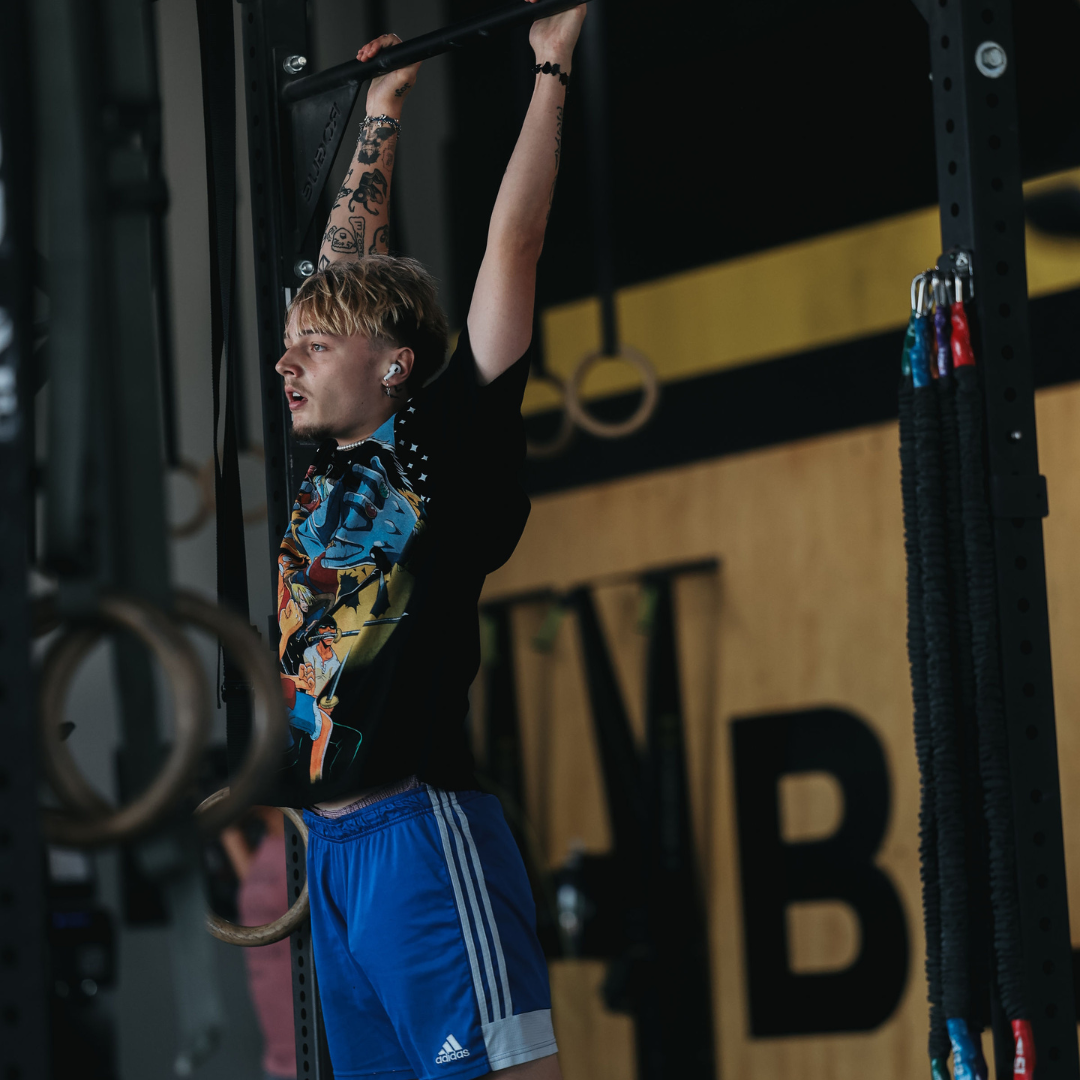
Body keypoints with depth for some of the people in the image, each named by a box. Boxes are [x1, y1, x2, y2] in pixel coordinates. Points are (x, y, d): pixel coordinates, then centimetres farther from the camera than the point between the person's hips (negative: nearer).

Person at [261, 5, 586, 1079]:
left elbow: (511, 245, -3)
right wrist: (381, 117, 34)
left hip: (421, 828, -8)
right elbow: (350, 268, 26)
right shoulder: (328, 464, 15)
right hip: (330, 846, 8)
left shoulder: (448, 444, -3)